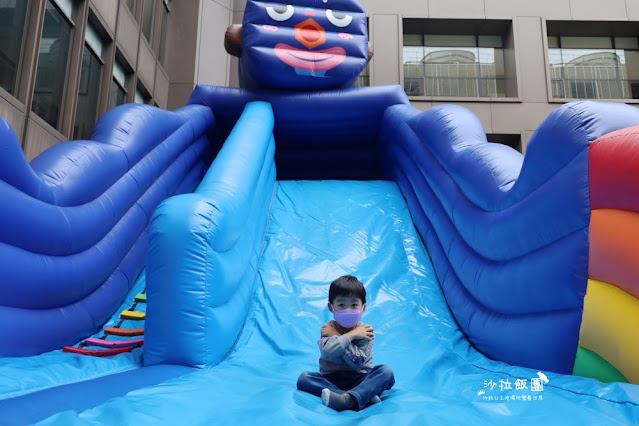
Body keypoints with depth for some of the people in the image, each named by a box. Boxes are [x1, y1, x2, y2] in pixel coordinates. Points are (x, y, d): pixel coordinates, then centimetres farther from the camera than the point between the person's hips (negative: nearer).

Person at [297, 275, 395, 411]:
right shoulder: (328, 328, -1)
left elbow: (357, 360, -18)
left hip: (359, 381, 0)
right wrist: (351, 335, -19)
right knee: (304, 378, -26)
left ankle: (347, 400, -48)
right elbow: (327, 351, -23)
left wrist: (337, 336, -13)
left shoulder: (365, 331, -4)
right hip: (331, 381, 1)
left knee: (386, 371, -25)